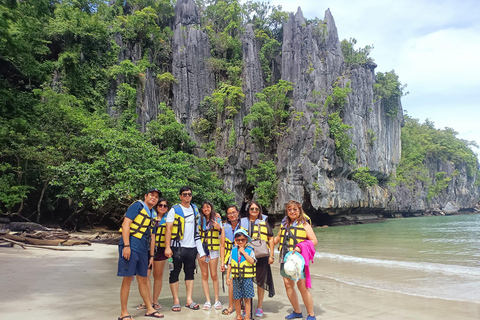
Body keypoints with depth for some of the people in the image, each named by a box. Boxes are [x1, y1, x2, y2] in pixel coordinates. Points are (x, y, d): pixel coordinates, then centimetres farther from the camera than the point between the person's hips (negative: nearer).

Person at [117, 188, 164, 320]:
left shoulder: (153, 214, 17)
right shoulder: (137, 205, -5)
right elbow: (126, 224, -13)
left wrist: (151, 255, 19)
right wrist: (126, 246, -20)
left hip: (143, 249, 7)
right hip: (131, 245, -7)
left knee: (143, 280, 14)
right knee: (127, 278, -3)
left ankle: (150, 309, 23)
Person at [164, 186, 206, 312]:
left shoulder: (195, 208, 12)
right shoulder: (174, 210, -2)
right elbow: (168, 229, -8)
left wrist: (200, 249, 12)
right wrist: (167, 247, -17)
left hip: (191, 247, 5)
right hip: (177, 246, -4)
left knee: (190, 272, 9)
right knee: (175, 273, 2)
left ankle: (189, 300, 16)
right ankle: (176, 301, 11)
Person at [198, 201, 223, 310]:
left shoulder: (217, 219, 5)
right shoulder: (200, 220, 8)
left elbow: (222, 234, 1)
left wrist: (219, 228, -19)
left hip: (213, 249, -1)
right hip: (201, 249, 2)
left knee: (214, 275, 0)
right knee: (204, 275, 4)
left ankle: (217, 300, 9)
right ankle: (208, 301, 11)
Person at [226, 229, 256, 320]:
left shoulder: (249, 250, -1)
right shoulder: (233, 251, 6)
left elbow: (252, 261, -19)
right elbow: (229, 265, 9)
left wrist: (243, 251, -14)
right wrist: (228, 277, 6)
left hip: (247, 278, -2)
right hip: (236, 278, 3)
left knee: (247, 299, 2)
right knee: (237, 299, 8)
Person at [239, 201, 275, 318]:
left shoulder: (264, 222, 8)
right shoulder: (242, 222, 10)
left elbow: (271, 238, 8)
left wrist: (271, 255, 2)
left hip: (261, 256, -1)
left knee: (261, 282, 5)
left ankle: (259, 307, 19)